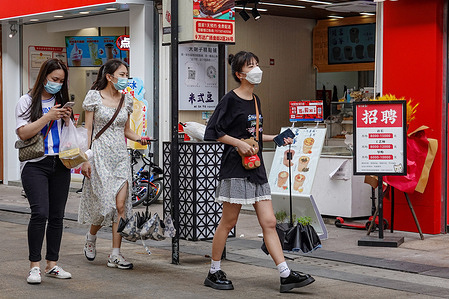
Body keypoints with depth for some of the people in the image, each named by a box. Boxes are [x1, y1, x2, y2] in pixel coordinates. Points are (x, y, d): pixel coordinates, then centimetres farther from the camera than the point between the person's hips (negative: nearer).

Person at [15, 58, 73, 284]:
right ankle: (34, 266, -7)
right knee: (40, 213, -15)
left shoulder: (61, 102, 16)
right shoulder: (27, 101, 3)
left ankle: (52, 264, 12)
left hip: (60, 164, 5)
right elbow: (23, 133, -8)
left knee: (57, 215, 4)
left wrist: (67, 120, 1)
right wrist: (48, 117, -13)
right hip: (35, 164, -5)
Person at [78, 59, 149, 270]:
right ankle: (91, 236, 26)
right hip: (100, 154, -4)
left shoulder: (126, 99, 11)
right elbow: (88, 129, -3)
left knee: (121, 204, -5)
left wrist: (138, 139, -2)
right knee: (105, 203, -5)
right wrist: (85, 159, -8)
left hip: (121, 155, 4)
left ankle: (115, 255, 0)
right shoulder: (94, 97, -2)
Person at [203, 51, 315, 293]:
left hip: (256, 168, 7)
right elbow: (213, 132, -12)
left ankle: (286, 275, 1)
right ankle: (214, 273, 15)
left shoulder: (255, 100, 14)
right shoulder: (231, 100, -9)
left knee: (269, 222, 3)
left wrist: (276, 138, 15)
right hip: (235, 168, -7)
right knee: (228, 222, 1)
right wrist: (239, 143, -19)